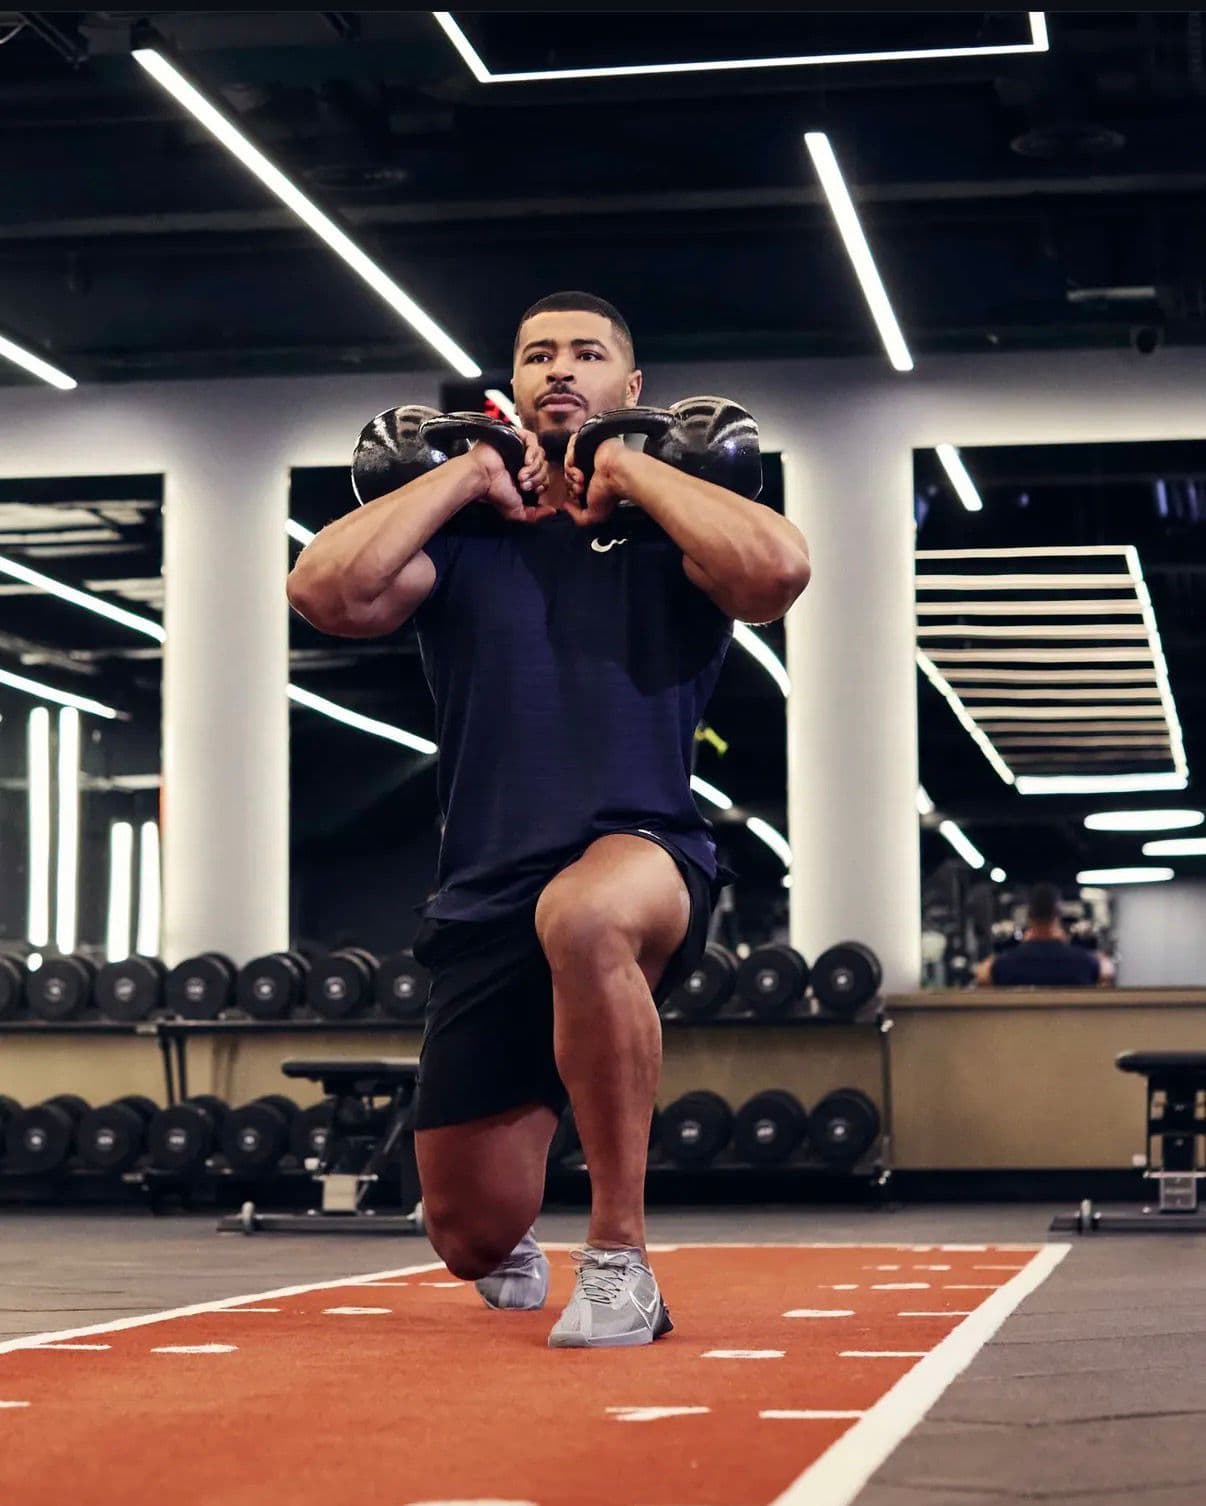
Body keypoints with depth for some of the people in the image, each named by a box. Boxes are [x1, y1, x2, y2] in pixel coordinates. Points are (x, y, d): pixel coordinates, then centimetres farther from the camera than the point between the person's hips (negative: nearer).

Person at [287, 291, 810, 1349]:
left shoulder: (672, 538, 8)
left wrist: (627, 468, -4)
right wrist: (468, 476, -1)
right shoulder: (462, 545, 13)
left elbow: (779, 568, -16)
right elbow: (326, 592, -7)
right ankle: (519, 1250, 47)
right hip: (486, 898, 3)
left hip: (645, 863, -3)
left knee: (582, 913, -43)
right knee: (472, 1237, 4)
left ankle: (620, 1261, -28)